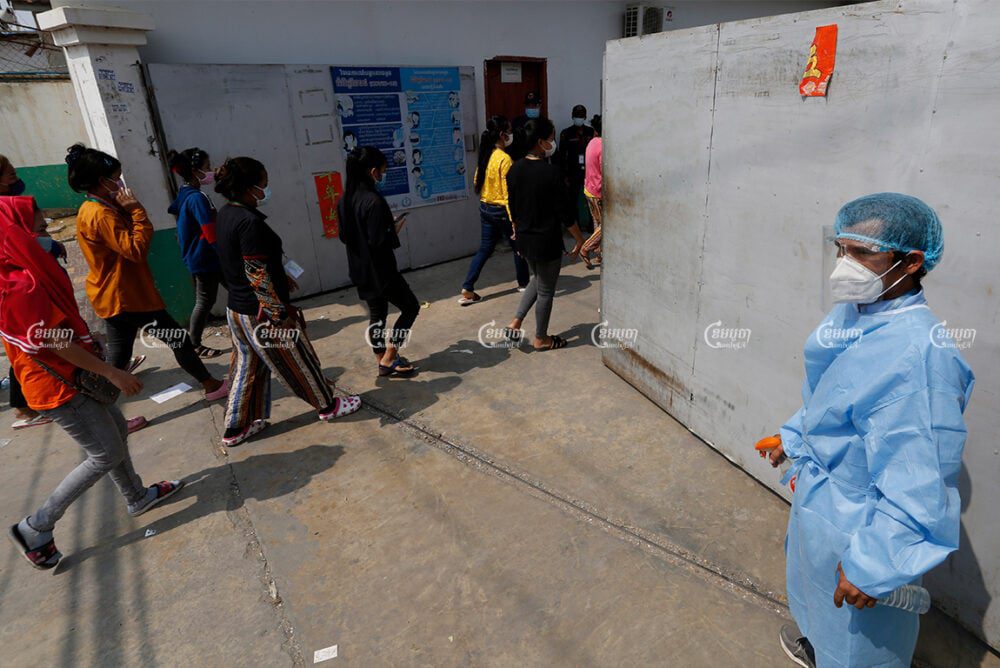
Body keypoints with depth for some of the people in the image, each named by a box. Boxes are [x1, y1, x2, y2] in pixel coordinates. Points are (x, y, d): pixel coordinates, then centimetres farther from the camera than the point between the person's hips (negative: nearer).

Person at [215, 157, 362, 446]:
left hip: (237, 309, 9)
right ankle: (328, 406, 30)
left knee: (248, 366, 19)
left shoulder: (226, 214, 5)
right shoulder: (249, 222, -25)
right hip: (261, 313, -9)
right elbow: (258, 278, -25)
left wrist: (280, 276, 21)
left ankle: (236, 428, 29)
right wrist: (282, 315, -19)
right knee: (298, 362, 10)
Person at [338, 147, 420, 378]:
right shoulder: (374, 201, -23)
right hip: (380, 270, -8)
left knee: (376, 315, 18)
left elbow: (344, 236, 11)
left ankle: (384, 362, 28)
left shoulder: (344, 200, 4)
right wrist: (395, 230, -6)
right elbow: (378, 242, -25)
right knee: (410, 307, 9)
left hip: (360, 270, 8)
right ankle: (388, 360, 9)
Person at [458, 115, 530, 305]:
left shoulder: (485, 155, 5)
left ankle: (467, 290, 7)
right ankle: (524, 283, 30)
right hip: (501, 211, -7)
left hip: (485, 209, 8)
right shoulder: (504, 159, -19)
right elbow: (508, 193, -22)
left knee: (484, 249, 12)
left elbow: (476, 183, 12)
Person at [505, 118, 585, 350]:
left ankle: (516, 322, 22)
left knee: (537, 279, 28)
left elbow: (513, 208, 9)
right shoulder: (551, 172, -20)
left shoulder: (515, 169, 0)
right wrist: (580, 239, -6)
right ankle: (541, 339, 24)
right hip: (547, 241, -7)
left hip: (524, 239, 7)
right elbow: (564, 213, -17)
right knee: (546, 290, 10)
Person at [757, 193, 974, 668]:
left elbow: (919, 485, -30)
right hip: (819, 498, 9)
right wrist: (794, 436, 22)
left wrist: (873, 565, -24)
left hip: (859, 526, -9)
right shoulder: (851, 313, -5)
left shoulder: (918, 354, -33)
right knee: (814, 586, 34)